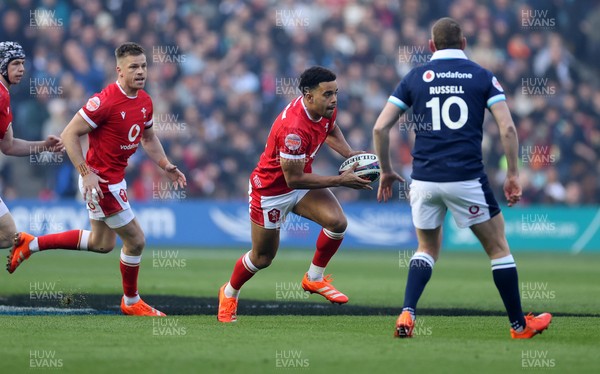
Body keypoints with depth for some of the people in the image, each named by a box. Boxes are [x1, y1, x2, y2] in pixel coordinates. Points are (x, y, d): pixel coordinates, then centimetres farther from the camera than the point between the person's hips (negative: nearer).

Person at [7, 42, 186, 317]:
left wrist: (167, 167, 8)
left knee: (101, 243, 20)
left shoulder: (145, 101, 3)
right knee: (135, 240, -1)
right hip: (100, 180, -9)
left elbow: (148, 139, 20)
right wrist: (87, 174, -24)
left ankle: (31, 244, 29)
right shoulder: (105, 101, -23)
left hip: (115, 179, 9)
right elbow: (69, 134, -20)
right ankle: (131, 302, 20)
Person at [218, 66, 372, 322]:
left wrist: (348, 153, -4)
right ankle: (229, 294, 38)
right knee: (262, 257, 8)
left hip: (300, 180, 7)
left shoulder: (326, 109, -11)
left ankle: (314, 278, 5)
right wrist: (340, 180, -29)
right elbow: (294, 178, -31)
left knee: (337, 222, -18)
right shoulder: (294, 128, -37)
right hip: (271, 189, -7)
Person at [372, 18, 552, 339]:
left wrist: (386, 171, 15)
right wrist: (513, 174, 3)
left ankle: (407, 314, 2)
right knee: (498, 248, 13)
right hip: (466, 178, -2)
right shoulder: (482, 77, 4)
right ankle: (520, 325, 18)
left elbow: (380, 127, 3)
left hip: (424, 179, 2)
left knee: (427, 249, 22)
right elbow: (507, 128, -5)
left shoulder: (415, 77, 8)